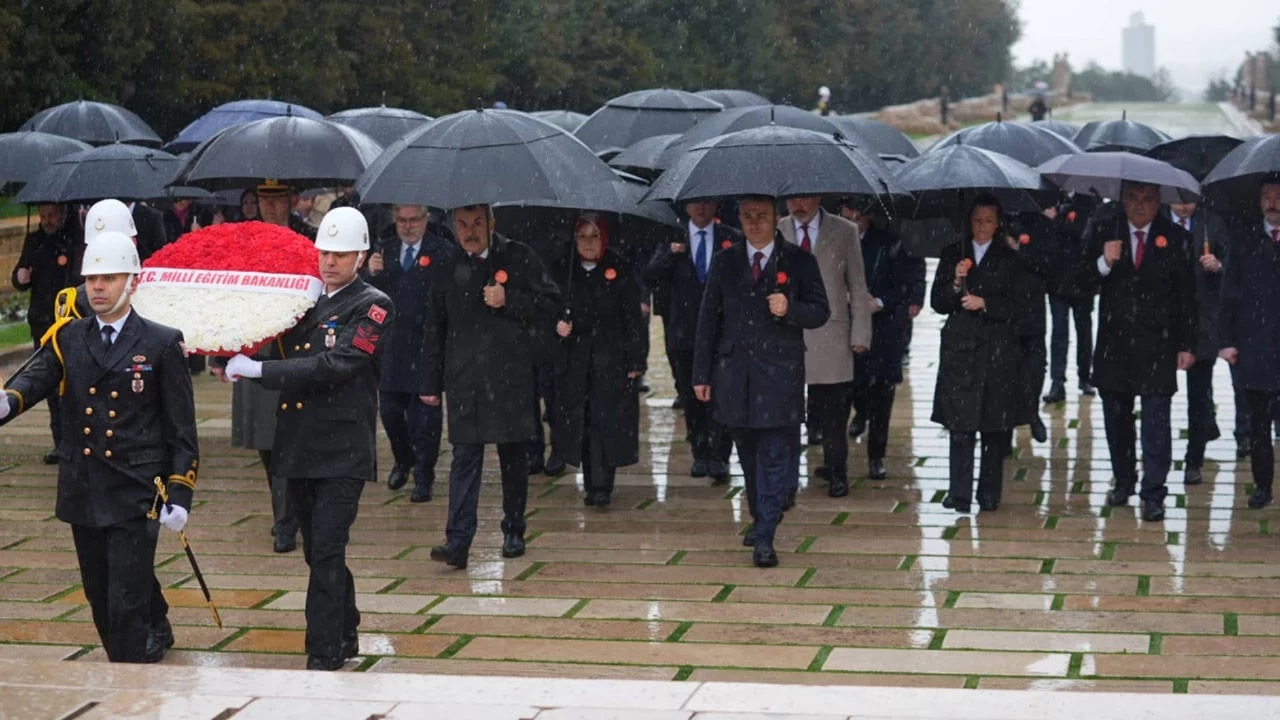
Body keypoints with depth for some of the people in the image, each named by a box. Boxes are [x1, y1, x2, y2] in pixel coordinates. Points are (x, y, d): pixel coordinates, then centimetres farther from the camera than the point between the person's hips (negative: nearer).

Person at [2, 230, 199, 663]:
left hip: (135, 496, -4)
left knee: (127, 604, -8)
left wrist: (180, 494, -8)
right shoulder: (67, 339, 7)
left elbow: (182, 427, -2)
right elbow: (35, 378, -13)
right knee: (101, 599, 16)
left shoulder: (162, 345, -2)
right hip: (83, 494, 4)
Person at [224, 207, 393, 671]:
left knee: (327, 553, -11)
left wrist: (259, 370, -20)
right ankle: (345, 636, 31)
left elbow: (335, 366, -18)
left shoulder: (372, 306, -6)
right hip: (299, 446, 7)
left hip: (342, 451, -6)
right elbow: (283, 358, 14)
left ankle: (324, 656, -8)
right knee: (318, 552, 15)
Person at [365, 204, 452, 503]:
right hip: (391, 344, 4)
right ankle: (403, 461, 36)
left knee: (425, 415, -1)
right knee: (389, 409, 11)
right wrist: (372, 274, -11)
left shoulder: (444, 252, -6)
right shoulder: (385, 250, 9)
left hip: (427, 345, -4)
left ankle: (423, 478, 10)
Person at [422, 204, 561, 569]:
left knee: (513, 456, 9)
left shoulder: (519, 258, 1)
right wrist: (431, 382, 9)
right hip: (464, 379, 1)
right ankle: (458, 540, -12)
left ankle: (514, 531, 23)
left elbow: (550, 304, 0)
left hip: (511, 377, -1)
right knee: (465, 457, -6)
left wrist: (508, 301, -14)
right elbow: (435, 330, 12)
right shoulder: (448, 269, 8)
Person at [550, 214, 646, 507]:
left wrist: (636, 361, -7)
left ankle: (601, 486, -7)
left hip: (611, 360, -3)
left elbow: (634, 320, -2)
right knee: (580, 423, 3)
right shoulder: (562, 271, 6)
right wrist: (557, 325, -7)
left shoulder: (621, 271, -1)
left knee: (606, 421, -9)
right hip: (574, 360, 3)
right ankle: (592, 485, 12)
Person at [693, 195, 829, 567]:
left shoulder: (799, 262, 2)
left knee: (776, 457, -8)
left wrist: (790, 309, -19)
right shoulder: (724, 262, 8)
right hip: (735, 375, 3)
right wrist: (701, 374, 6)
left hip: (780, 375, -3)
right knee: (749, 456, 13)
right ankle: (760, 519, 30)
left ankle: (765, 538, -9)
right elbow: (708, 320, 9)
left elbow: (820, 312, 2)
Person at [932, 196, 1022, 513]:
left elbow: (1016, 306, 0)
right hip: (960, 349, 1)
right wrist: (956, 283, -10)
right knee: (960, 424, -5)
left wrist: (984, 303, -13)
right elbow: (937, 302, 7)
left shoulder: (1009, 259, 6)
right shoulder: (952, 254, 11)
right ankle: (959, 495, -5)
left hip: (997, 351, -1)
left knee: (995, 426, 0)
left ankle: (990, 493, 8)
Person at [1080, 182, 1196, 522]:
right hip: (1114, 344, 3)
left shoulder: (1176, 238, -1)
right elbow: (1083, 282, -1)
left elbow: (1186, 296, 1)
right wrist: (1104, 263, -22)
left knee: (1156, 420, -5)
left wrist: (1187, 345, -1)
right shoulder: (1103, 233, 3)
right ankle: (1124, 480, 31)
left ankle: (1153, 493, 0)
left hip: (1157, 345, -2)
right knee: (1116, 417, 13)